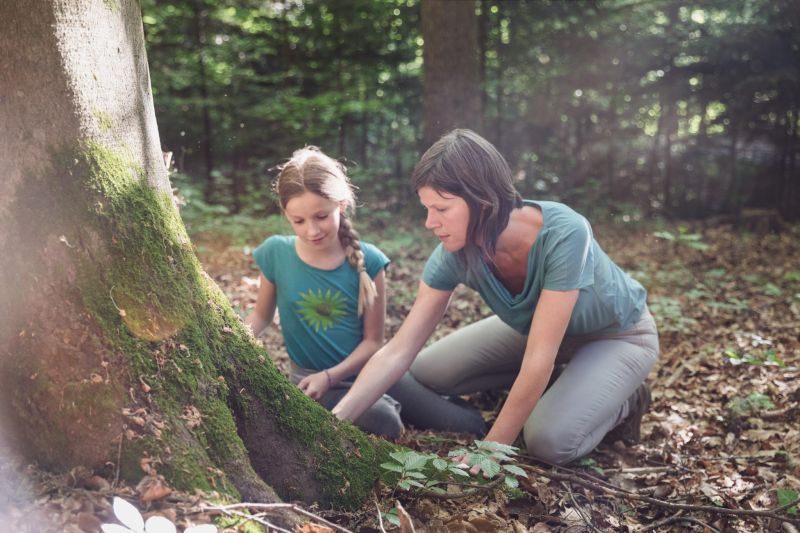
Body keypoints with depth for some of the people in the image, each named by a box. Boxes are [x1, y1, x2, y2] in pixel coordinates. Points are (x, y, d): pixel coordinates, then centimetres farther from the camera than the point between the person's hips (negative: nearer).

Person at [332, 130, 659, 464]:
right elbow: (398, 351, -22)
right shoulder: (455, 254, -23)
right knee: (427, 372, -4)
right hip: (533, 328, 5)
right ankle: (553, 384, 9)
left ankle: (623, 401, 4)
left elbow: (539, 360, -36)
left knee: (549, 440, -28)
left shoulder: (563, 235, -39)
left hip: (619, 334, -5)